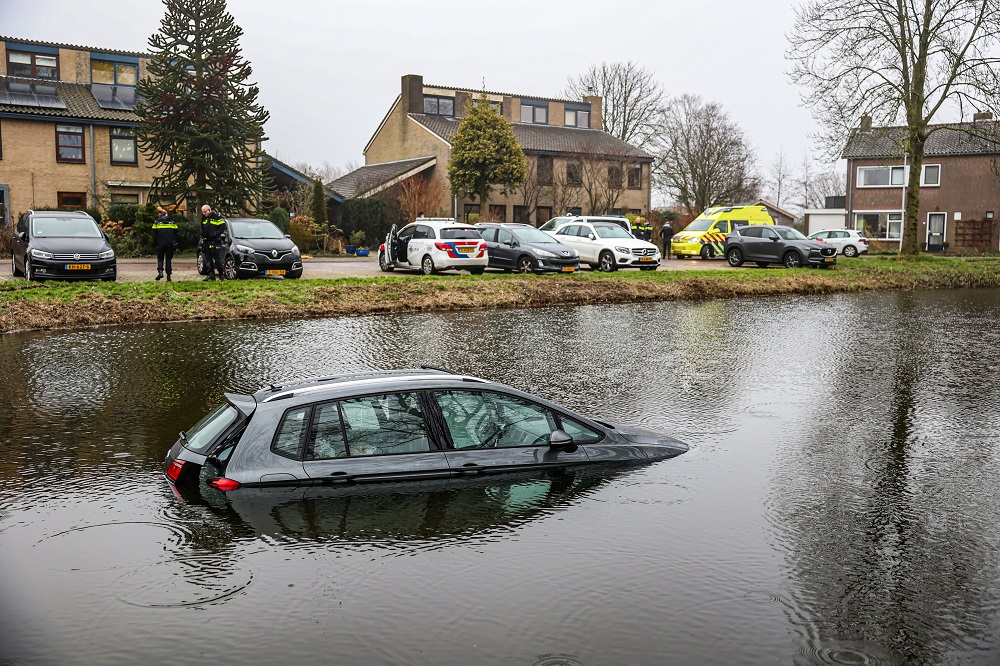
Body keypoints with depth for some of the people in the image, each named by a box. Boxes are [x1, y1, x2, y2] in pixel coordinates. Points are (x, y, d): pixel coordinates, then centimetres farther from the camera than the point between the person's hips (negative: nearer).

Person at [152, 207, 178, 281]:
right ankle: (168, 276, 2)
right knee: (168, 259, 6)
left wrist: (155, 244, 8)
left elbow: (154, 234, 2)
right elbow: (175, 233, 8)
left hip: (160, 244, -1)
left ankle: (160, 271, -15)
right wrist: (175, 243, 14)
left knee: (160, 259, 9)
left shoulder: (157, 222, 3)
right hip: (170, 244, 1)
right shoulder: (172, 222, 7)